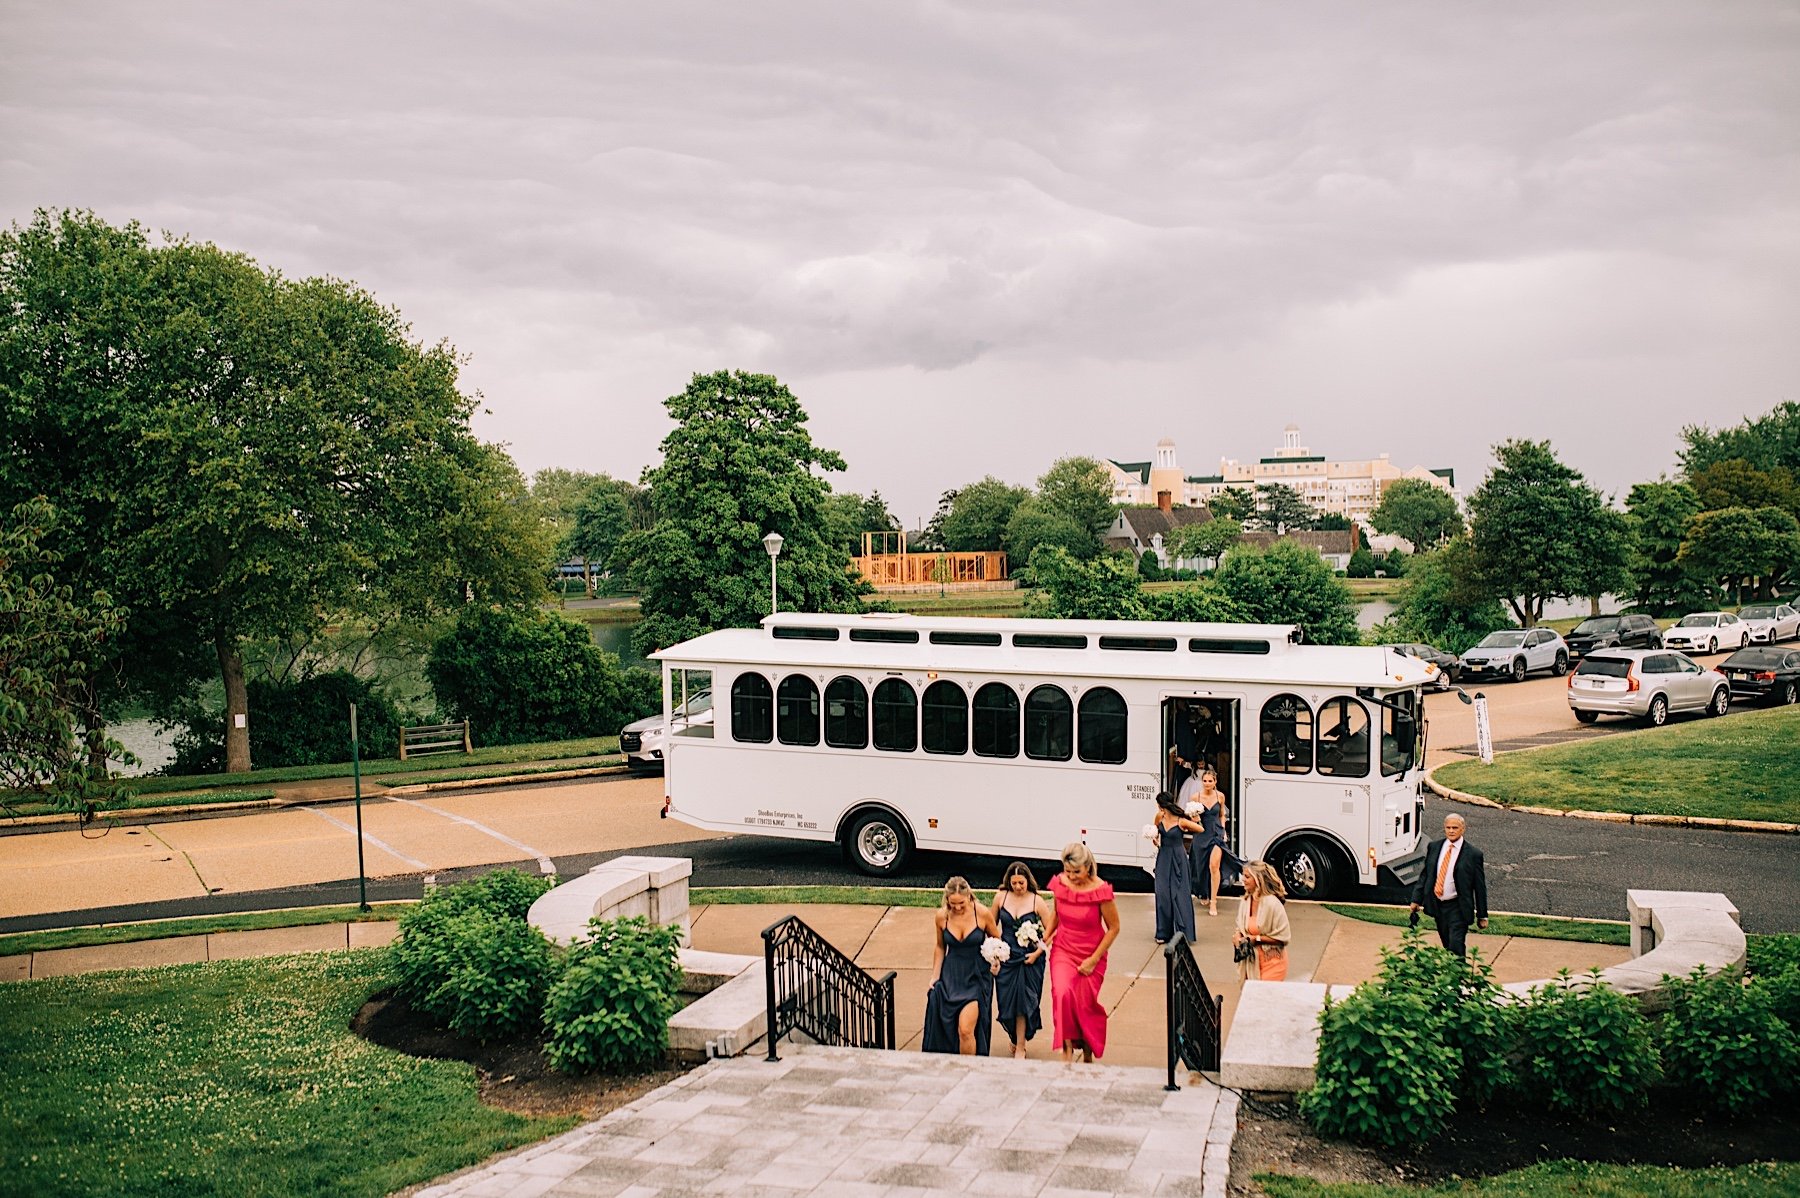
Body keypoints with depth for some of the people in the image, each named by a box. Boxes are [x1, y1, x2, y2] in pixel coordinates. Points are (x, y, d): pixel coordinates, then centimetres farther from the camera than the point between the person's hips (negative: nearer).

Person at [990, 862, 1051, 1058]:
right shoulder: (1001, 897, -1)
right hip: (1006, 958, 2)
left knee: (1023, 1003, -1)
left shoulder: (1037, 901, -8)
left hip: (1029, 960, -2)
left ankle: (1020, 1047, 12)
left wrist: (1037, 953, -11)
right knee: (1006, 1003, 6)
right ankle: (1015, 1037, 33)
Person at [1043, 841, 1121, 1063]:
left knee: (1085, 1005, 6)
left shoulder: (1100, 890, -19)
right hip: (1063, 951, 2)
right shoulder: (1060, 883, -8)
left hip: (1091, 955, -2)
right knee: (1063, 994, -23)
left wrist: (1094, 960, -11)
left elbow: (1113, 928, -9)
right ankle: (1067, 1047, -15)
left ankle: (1088, 1053, 30)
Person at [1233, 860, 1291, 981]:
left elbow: (1283, 937, -16)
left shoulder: (1272, 904, -19)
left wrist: (1257, 939, -18)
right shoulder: (1245, 901, 1)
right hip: (1251, 960, 6)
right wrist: (1237, 935, -6)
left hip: (1271, 962, -6)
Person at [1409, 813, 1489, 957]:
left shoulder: (1473, 854, -8)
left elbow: (1480, 886, -4)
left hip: (1457, 908, -4)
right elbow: (1425, 875, 10)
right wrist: (1416, 899, 4)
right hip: (1437, 904, 4)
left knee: (1456, 945, -10)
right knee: (1447, 944, 14)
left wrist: (1482, 915, -2)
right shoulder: (1434, 847, 4)